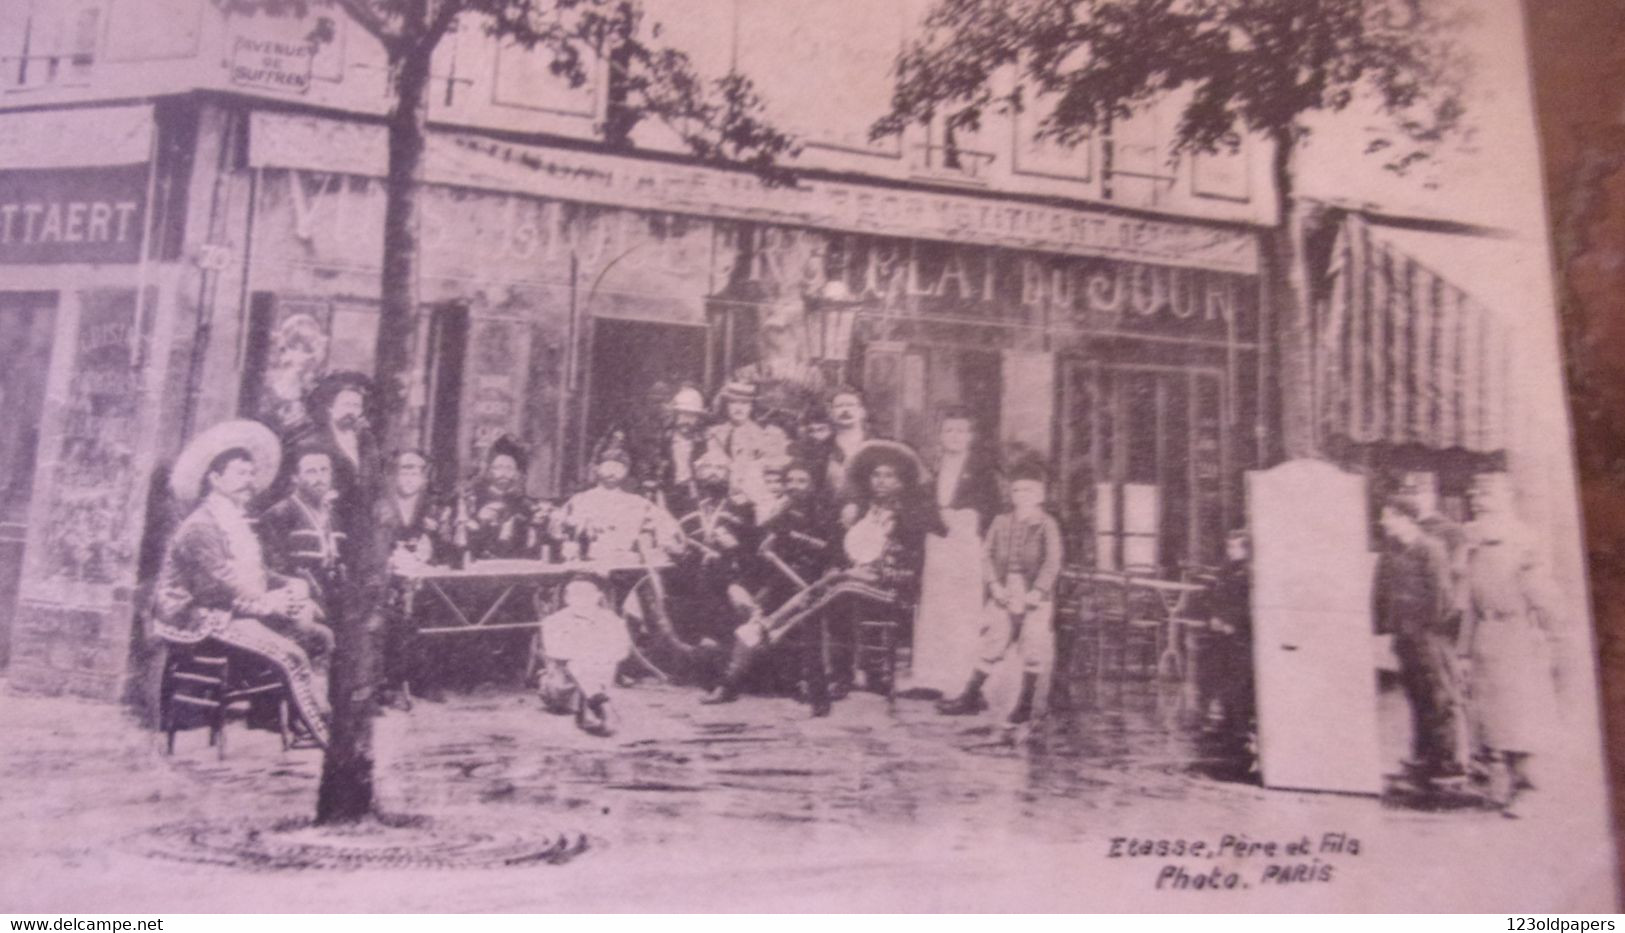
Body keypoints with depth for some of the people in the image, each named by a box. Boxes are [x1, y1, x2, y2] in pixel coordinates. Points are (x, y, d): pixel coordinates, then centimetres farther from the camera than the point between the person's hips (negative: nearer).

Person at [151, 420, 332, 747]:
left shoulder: (238, 524, 18)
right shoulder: (200, 527, -12)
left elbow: (260, 574, 16)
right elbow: (212, 590, -20)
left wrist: (290, 588, -5)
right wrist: (267, 603, -20)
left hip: (240, 612, 10)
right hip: (206, 621, -10)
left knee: (320, 636, -5)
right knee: (290, 655, -27)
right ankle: (328, 736, -26)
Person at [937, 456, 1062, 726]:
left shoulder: (1047, 525, -4)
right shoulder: (1001, 522, 6)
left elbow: (1052, 563, -9)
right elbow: (987, 554, 6)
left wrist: (1037, 592, -16)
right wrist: (994, 584, -6)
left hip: (1034, 596, -3)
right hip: (1004, 594, 3)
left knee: (1033, 648, 0)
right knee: (992, 643, 7)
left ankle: (1025, 703, 14)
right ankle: (971, 696, 15)